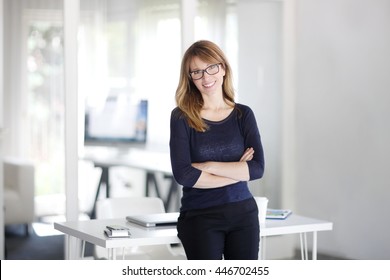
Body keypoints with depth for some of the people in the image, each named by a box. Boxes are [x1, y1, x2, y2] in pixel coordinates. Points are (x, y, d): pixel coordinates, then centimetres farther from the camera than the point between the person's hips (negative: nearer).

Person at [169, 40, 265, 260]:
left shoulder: (243, 115, 4)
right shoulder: (182, 117, -4)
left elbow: (258, 168, -6)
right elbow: (183, 174, -15)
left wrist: (208, 166, -14)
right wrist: (237, 171, -10)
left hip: (243, 214, 3)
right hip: (200, 217, -3)